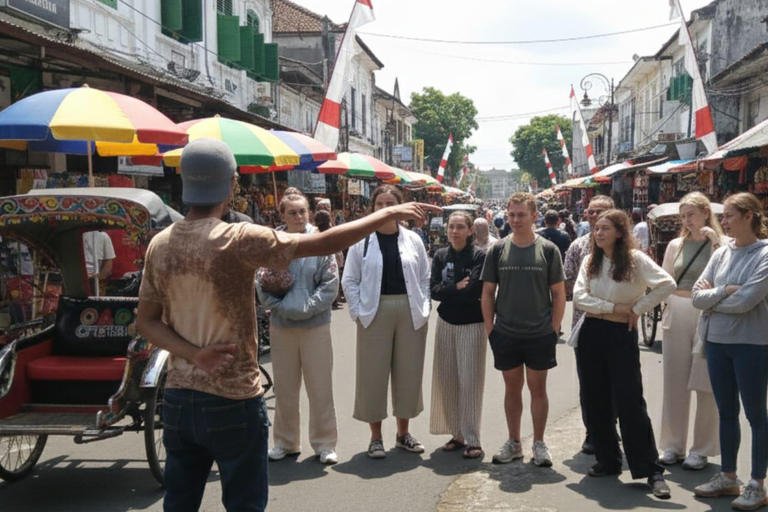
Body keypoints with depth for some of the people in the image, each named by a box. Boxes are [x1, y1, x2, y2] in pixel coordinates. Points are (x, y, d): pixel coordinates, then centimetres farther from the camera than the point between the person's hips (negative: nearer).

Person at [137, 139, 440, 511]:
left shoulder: (159, 245, 1)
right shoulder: (238, 240, -18)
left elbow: (147, 321, 4)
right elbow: (324, 244, -18)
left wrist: (194, 353, -8)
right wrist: (390, 214, -9)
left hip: (178, 399, 6)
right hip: (232, 403, -6)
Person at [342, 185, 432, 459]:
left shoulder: (413, 239, 6)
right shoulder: (362, 240, 0)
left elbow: (425, 277, 9)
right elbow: (350, 280, 2)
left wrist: (424, 309, 1)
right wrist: (358, 311, -6)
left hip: (410, 313, 2)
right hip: (376, 312, -2)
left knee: (408, 372, 9)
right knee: (373, 374, 2)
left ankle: (403, 432, 25)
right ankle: (376, 437, 15)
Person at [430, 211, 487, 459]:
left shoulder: (480, 256, -8)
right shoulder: (440, 256, 7)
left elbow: (474, 291, -17)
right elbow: (433, 290, -1)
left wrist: (448, 291, -7)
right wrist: (457, 288, -14)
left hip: (472, 324, -5)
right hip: (446, 323, 5)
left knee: (469, 380, -5)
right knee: (446, 379, 6)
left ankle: (472, 439, 2)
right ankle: (457, 433, 17)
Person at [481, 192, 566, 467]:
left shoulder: (548, 250, -3)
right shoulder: (498, 250, 1)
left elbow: (559, 293, 0)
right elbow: (487, 292, 5)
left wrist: (554, 329, -5)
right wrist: (490, 329, 0)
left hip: (540, 335, -1)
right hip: (505, 335, 2)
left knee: (537, 388, 7)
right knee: (512, 388, 11)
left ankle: (539, 443, 20)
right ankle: (514, 442, 23)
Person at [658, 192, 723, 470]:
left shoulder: (721, 245, -1)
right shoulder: (676, 245, 9)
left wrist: (716, 242, -20)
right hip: (677, 317, 4)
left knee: (706, 385, 2)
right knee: (675, 383, 7)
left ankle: (702, 449, 12)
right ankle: (673, 444, 18)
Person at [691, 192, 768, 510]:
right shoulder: (721, 254, 7)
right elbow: (697, 297, 1)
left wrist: (712, 297, -7)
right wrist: (725, 290, -14)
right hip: (717, 341, 6)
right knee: (726, 412, 15)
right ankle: (728, 477, 27)